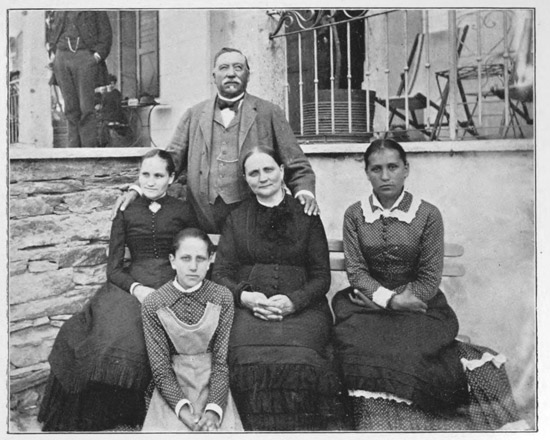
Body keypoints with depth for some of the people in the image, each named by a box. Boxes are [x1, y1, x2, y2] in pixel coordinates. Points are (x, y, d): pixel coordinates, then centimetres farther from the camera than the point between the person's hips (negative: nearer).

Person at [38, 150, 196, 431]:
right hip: (131, 286, 1)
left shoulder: (183, 211, 10)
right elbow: (113, 268, 8)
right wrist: (137, 288, -11)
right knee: (109, 337, -26)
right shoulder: (126, 213, 12)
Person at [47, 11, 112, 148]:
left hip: (84, 56, -4)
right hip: (62, 57, 4)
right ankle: (74, 145, 2)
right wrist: (52, 52, 10)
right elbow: (53, 31, 26)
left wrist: (98, 55, -9)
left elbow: (106, 33, 3)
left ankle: (89, 146, -9)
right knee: (70, 108, 0)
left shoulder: (95, 9, 9)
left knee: (86, 108, -10)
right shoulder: (59, 11, 21)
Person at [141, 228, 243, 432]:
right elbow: (160, 367, -6)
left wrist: (214, 409, -18)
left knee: (224, 427, -19)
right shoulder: (153, 304, -7)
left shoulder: (222, 298, -5)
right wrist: (182, 408, -20)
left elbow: (222, 360, -5)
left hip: (213, 384, 1)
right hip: (173, 387, 0)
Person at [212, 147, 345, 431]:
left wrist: (293, 301, -10)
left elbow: (321, 277, 7)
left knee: (298, 361, -28)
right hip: (247, 307, 1)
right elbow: (220, 273, 11)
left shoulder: (306, 216, 12)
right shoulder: (236, 219, 17)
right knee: (251, 360, -28)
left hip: (300, 307, 0)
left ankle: (299, 426, -6)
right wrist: (244, 295, -9)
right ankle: (256, 426, -7)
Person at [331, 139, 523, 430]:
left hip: (418, 304, -1)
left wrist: (381, 301, -10)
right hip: (368, 302, 1)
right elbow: (355, 269, 0)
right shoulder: (354, 215, 6)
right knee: (358, 346, -26)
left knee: (403, 350, -28)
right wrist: (392, 299, -15)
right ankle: (371, 422, -10)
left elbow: (430, 278, -4)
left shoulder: (428, 215, -1)